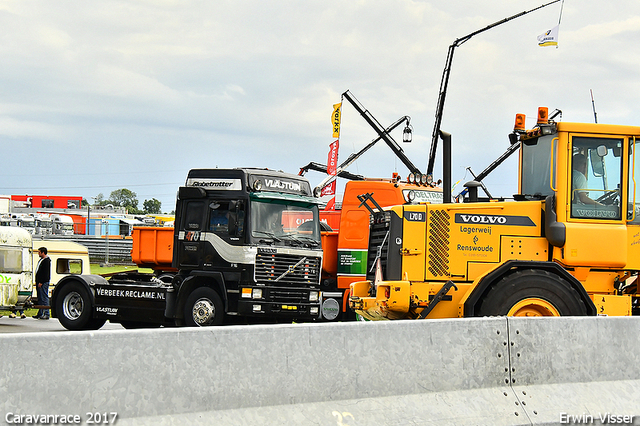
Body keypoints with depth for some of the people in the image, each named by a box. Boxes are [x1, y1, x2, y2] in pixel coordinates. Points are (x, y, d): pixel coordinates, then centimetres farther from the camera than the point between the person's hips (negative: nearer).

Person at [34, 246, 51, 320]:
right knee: (40, 298, 11)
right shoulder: (41, 260, 20)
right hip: (39, 282, 11)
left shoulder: (46, 261, -12)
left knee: (44, 298, -10)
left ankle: (46, 314, -10)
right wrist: (37, 282, 20)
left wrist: (41, 282, -21)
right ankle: (40, 314, 15)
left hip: (43, 283, -11)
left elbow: (45, 273, -18)